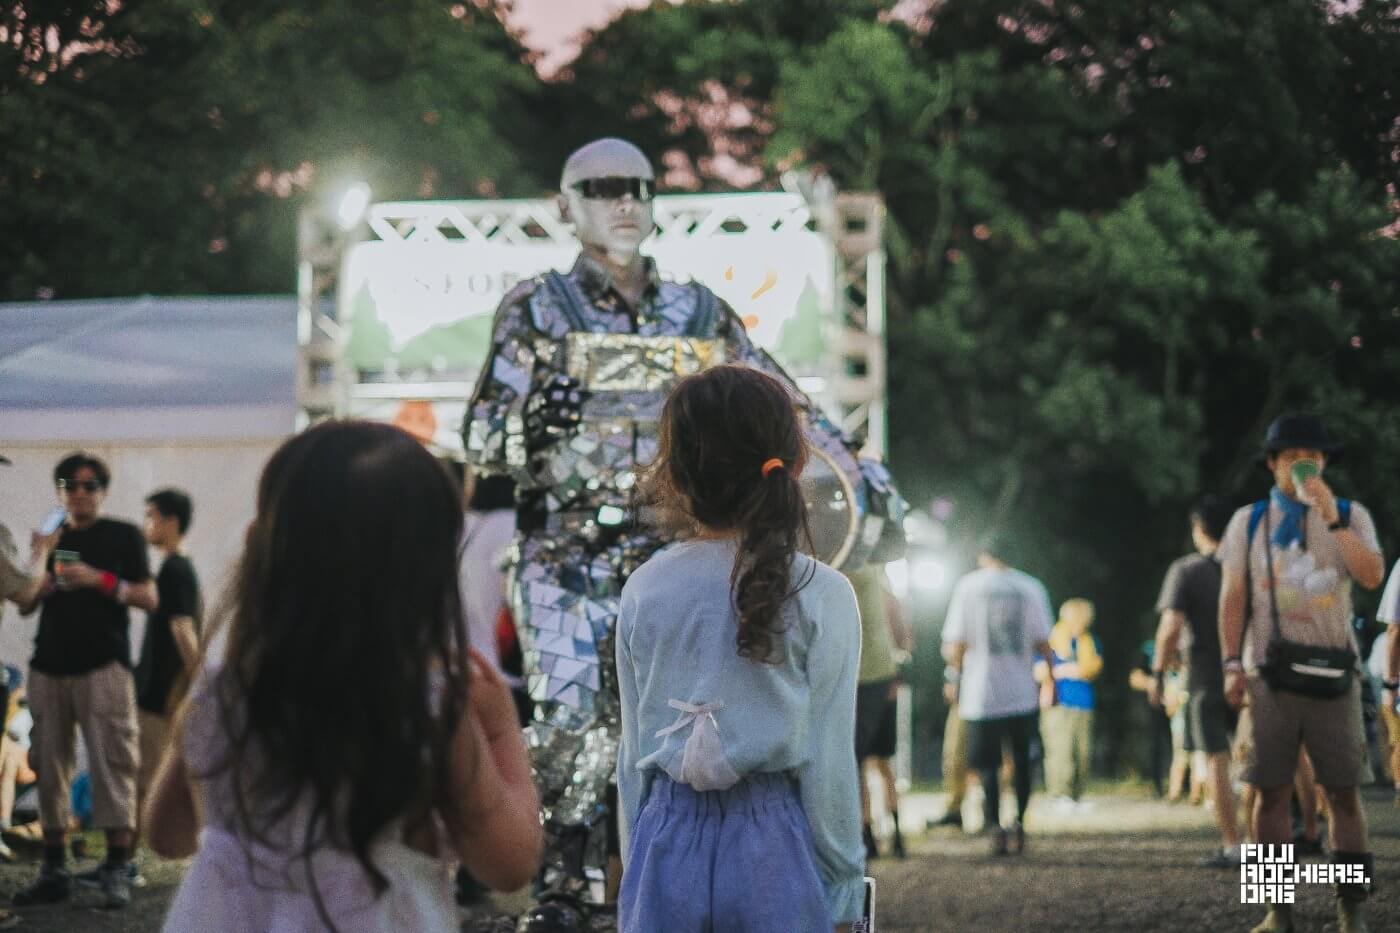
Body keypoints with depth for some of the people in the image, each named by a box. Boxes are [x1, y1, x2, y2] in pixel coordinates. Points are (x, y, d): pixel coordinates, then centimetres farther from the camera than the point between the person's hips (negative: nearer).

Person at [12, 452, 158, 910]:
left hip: (103, 666, -4)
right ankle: (54, 870, 6)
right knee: (50, 768, 2)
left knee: (112, 764, -11)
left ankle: (116, 871, -11)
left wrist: (100, 580, -12)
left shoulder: (123, 536, 7)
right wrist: (39, 588, -2)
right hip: (49, 666, 4)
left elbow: (148, 598, 1)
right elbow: (24, 606, 21)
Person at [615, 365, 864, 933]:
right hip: (773, 844, -3)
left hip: (667, 846, 3)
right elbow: (828, 761, -6)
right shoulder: (820, 594, -8)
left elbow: (633, 750, 6)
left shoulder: (645, 591, 0)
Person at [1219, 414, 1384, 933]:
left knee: (1343, 792, -2)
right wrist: (1232, 665, -2)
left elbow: (1372, 576, -10)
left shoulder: (1351, 516, 6)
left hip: (1332, 673, 0)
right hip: (1269, 674, 0)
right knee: (1272, 791, -1)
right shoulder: (1249, 521, 8)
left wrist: (1332, 519, -15)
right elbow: (1233, 597, 6)